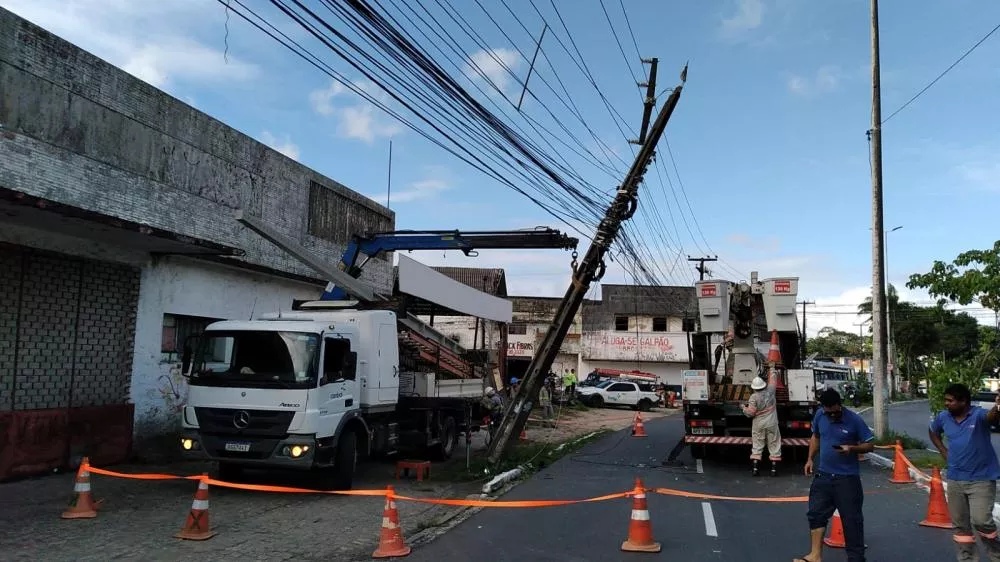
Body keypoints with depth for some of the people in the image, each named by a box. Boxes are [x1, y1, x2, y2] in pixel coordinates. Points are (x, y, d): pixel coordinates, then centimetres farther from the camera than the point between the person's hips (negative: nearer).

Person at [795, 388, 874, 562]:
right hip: (823, 475, 5)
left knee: (851, 518, 3)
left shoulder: (854, 420, -13)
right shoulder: (820, 415, 0)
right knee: (816, 513, 3)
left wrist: (852, 448, -24)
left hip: (848, 478, -4)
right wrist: (810, 459, 8)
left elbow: (870, 445, -7)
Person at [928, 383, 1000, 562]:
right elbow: (933, 432, 22)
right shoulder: (943, 417, -1)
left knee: (980, 520, -15)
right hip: (955, 479, 5)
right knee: (960, 524, 11)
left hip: (982, 479, -5)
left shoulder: (978, 415, -17)